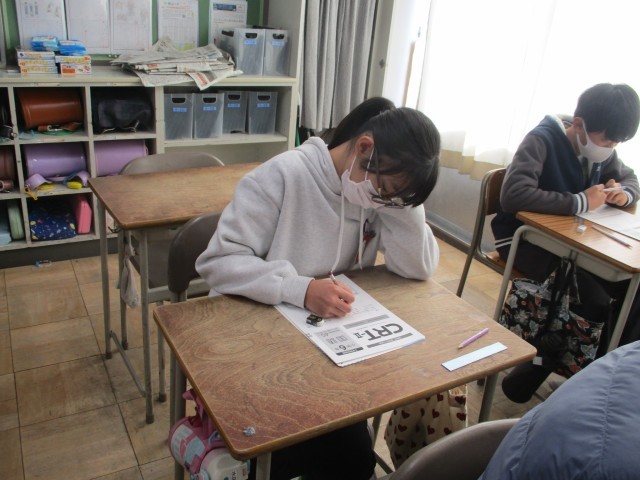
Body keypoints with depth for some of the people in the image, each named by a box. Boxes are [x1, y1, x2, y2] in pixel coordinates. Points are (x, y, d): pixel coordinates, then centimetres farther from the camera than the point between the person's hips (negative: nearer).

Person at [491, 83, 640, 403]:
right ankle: (540, 364, -7)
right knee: (593, 298, -27)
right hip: (525, 238, -7)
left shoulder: (599, 149, 4)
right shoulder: (542, 141, -17)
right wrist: (580, 202, -31)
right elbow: (512, 195, -33)